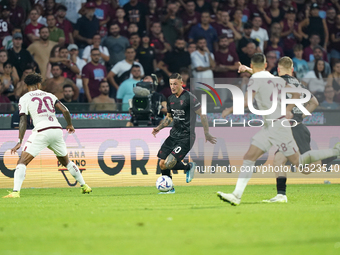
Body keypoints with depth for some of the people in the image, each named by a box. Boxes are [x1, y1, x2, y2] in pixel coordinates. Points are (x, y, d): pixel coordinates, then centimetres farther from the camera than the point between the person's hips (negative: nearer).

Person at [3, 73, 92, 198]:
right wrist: (70, 125, 27)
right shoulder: (49, 95, 19)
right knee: (66, 161, 25)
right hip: (57, 129, 5)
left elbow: (23, 121, -2)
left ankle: (15, 191, -23)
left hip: (42, 131, -5)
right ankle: (84, 186, 31)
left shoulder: (25, 98, 8)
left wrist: (20, 141, -4)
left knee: (22, 161, -6)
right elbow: (65, 111, 10)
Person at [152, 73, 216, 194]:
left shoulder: (189, 97, -14)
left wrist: (206, 133, -13)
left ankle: (189, 167, 10)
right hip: (173, 135, 7)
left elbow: (202, 114, -12)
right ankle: (168, 188, 20)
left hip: (186, 137, -7)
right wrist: (159, 127, 9)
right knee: (162, 164, 0)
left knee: (168, 164, -18)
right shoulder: (171, 99, 10)